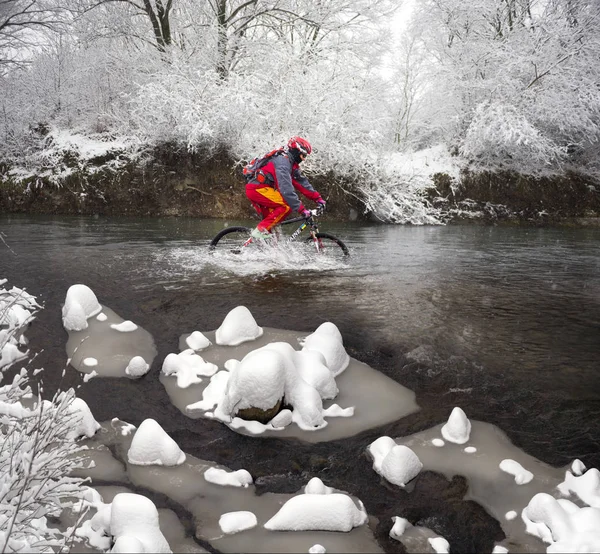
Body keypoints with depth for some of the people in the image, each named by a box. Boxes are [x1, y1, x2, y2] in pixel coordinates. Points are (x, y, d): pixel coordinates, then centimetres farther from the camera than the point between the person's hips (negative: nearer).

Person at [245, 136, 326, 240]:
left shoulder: (291, 163, 14)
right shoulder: (282, 161, -18)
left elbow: (301, 182, 16)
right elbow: (286, 189, -27)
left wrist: (317, 198, 8)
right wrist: (301, 209, -28)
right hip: (257, 189, -11)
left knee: (270, 219, 14)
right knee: (287, 205, -17)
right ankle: (260, 230, -18)